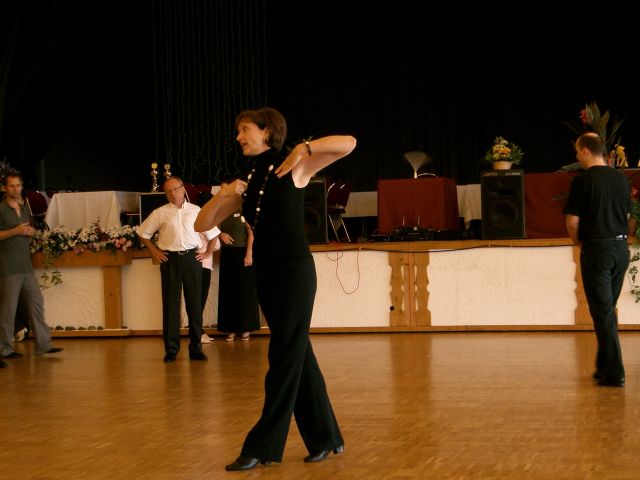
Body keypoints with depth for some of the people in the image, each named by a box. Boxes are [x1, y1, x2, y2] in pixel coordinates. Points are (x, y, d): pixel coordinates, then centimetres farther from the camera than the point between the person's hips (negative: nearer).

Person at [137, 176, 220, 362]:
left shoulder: (196, 211, 8)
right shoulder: (160, 213, 5)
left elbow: (213, 233, 18)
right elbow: (143, 233, 13)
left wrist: (207, 253, 10)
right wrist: (154, 252, 7)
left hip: (192, 258, 1)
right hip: (170, 259, -1)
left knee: (195, 303, 4)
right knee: (170, 304, 1)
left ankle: (196, 348, 12)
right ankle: (171, 349, 6)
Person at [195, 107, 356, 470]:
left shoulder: (294, 168, -2)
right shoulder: (245, 183, 12)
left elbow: (349, 143, -10)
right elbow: (202, 224, 10)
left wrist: (304, 149, -18)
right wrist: (222, 196, -7)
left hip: (295, 270, -7)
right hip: (265, 274, 7)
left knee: (285, 357, -3)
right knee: (299, 355, 11)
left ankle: (263, 447, 0)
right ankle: (325, 437, 21)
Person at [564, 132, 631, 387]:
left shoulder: (583, 180, -12)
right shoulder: (621, 178, 6)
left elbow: (572, 221, -11)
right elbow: (626, 215, 14)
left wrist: (578, 242, 8)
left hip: (596, 250, -6)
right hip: (621, 247, 6)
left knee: (603, 312, -1)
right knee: (609, 309, 17)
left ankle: (614, 373, -3)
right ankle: (605, 366, 24)